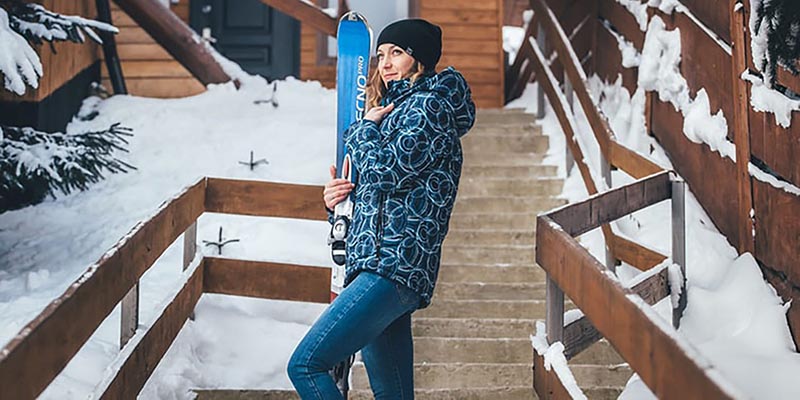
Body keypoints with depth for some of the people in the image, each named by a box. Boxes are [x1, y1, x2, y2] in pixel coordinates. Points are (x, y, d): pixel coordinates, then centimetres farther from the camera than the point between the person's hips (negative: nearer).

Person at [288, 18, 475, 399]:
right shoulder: (397, 110, 25)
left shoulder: (430, 105, -4)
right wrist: (340, 197, 9)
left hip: (393, 266, -10)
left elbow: (384, 169, -18)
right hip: (386, 269, 10)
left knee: (306, 364, -17)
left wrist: (363, 129, 1)